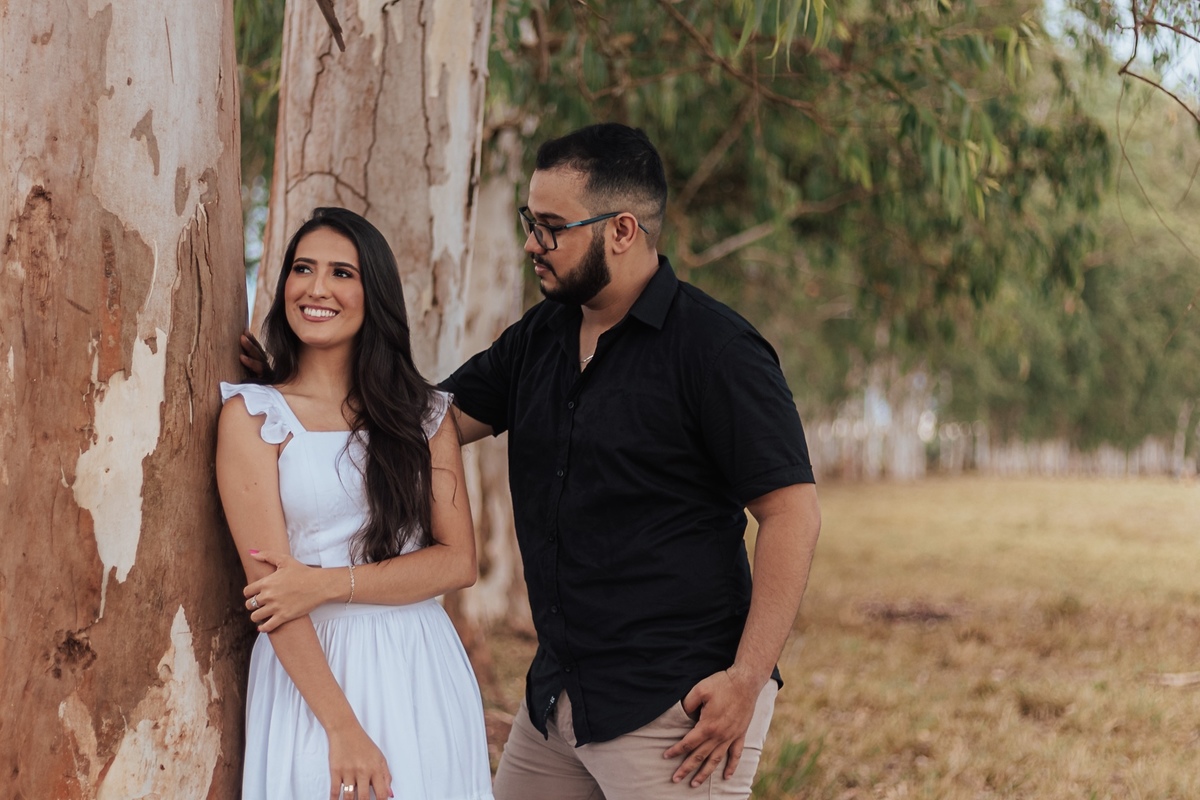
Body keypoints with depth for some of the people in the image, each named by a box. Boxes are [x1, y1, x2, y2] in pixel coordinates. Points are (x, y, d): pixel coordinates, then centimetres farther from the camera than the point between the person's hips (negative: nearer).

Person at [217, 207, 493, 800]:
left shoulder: (425, 413, 8)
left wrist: (329, 582, -15)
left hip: (424, 676, 3)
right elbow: (269, 581, -9)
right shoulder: (252, 415, -1)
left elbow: (458, 561, 0)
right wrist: (343, 728, -17)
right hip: (311, 670, -2)